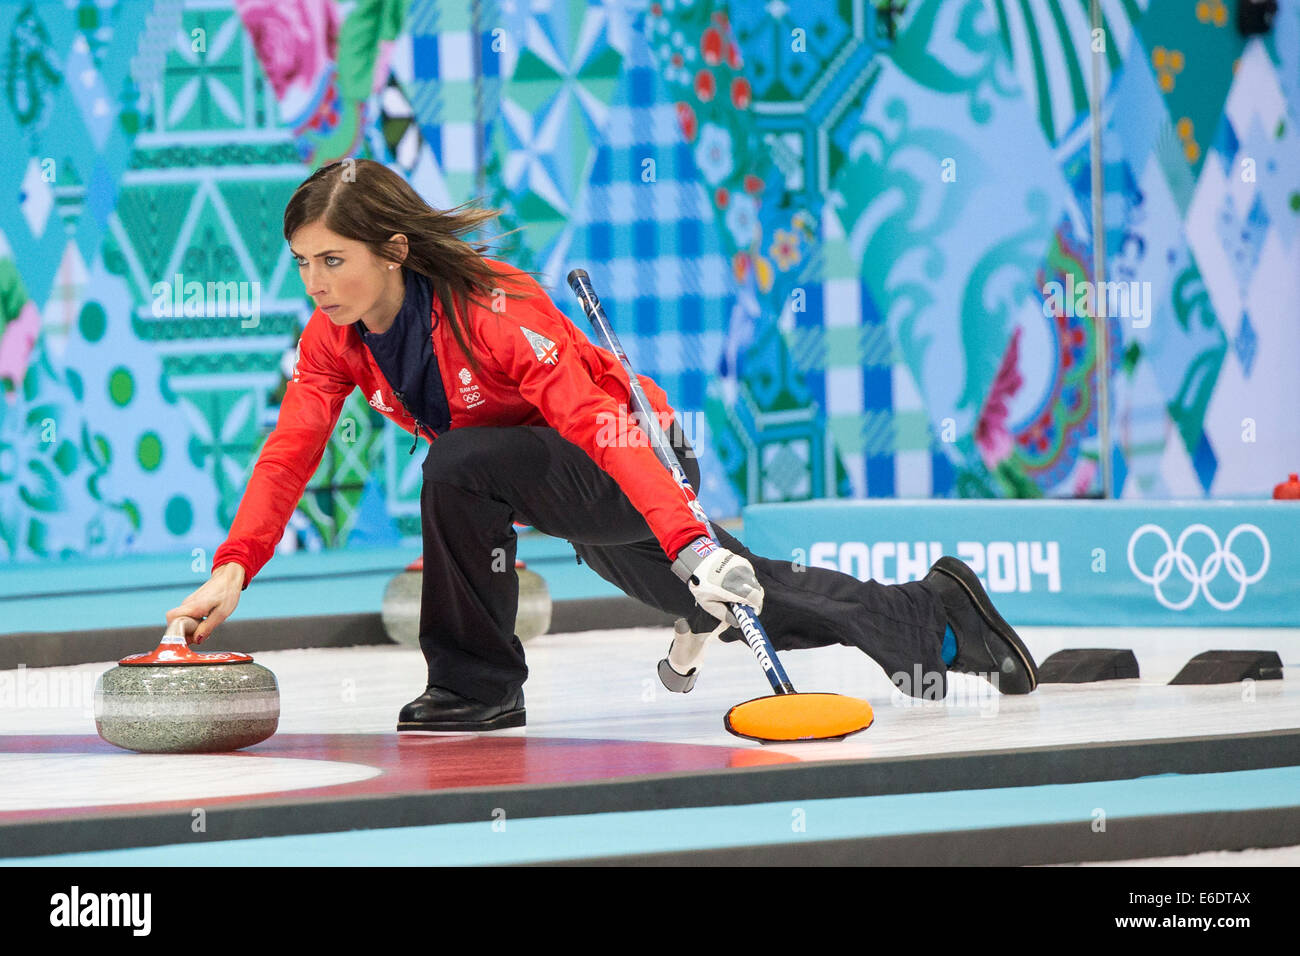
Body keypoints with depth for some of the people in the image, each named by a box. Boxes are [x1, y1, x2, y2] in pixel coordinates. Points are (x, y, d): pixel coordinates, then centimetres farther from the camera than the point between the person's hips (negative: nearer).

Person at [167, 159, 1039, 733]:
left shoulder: (492, 309, -33)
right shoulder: (336, 337, -11)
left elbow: (599, 421, -40)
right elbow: (290, 452, -16)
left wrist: (690, 543, -51)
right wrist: (234, 569, -32)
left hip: (636, 470, -9)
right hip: (579, 506, 9)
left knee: (460, 470, -34)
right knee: (722, 606, 25)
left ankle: (478, 685, -16)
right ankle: (934, 619, 45)